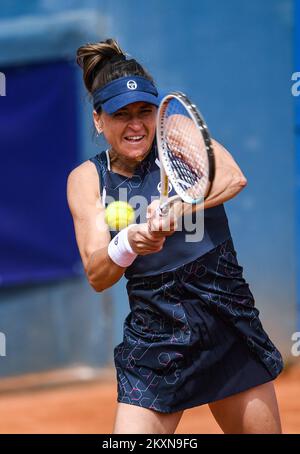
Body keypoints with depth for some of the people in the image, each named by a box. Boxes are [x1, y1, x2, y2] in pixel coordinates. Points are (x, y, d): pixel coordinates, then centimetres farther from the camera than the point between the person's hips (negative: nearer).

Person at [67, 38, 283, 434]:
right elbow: (96, 276, -5)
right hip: (154, 338, 0)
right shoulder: (87, 179, 2)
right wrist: (126, 244, -27)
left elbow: (233, 178, -20)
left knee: (261, 429, 7)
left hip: (230, 322, 0)